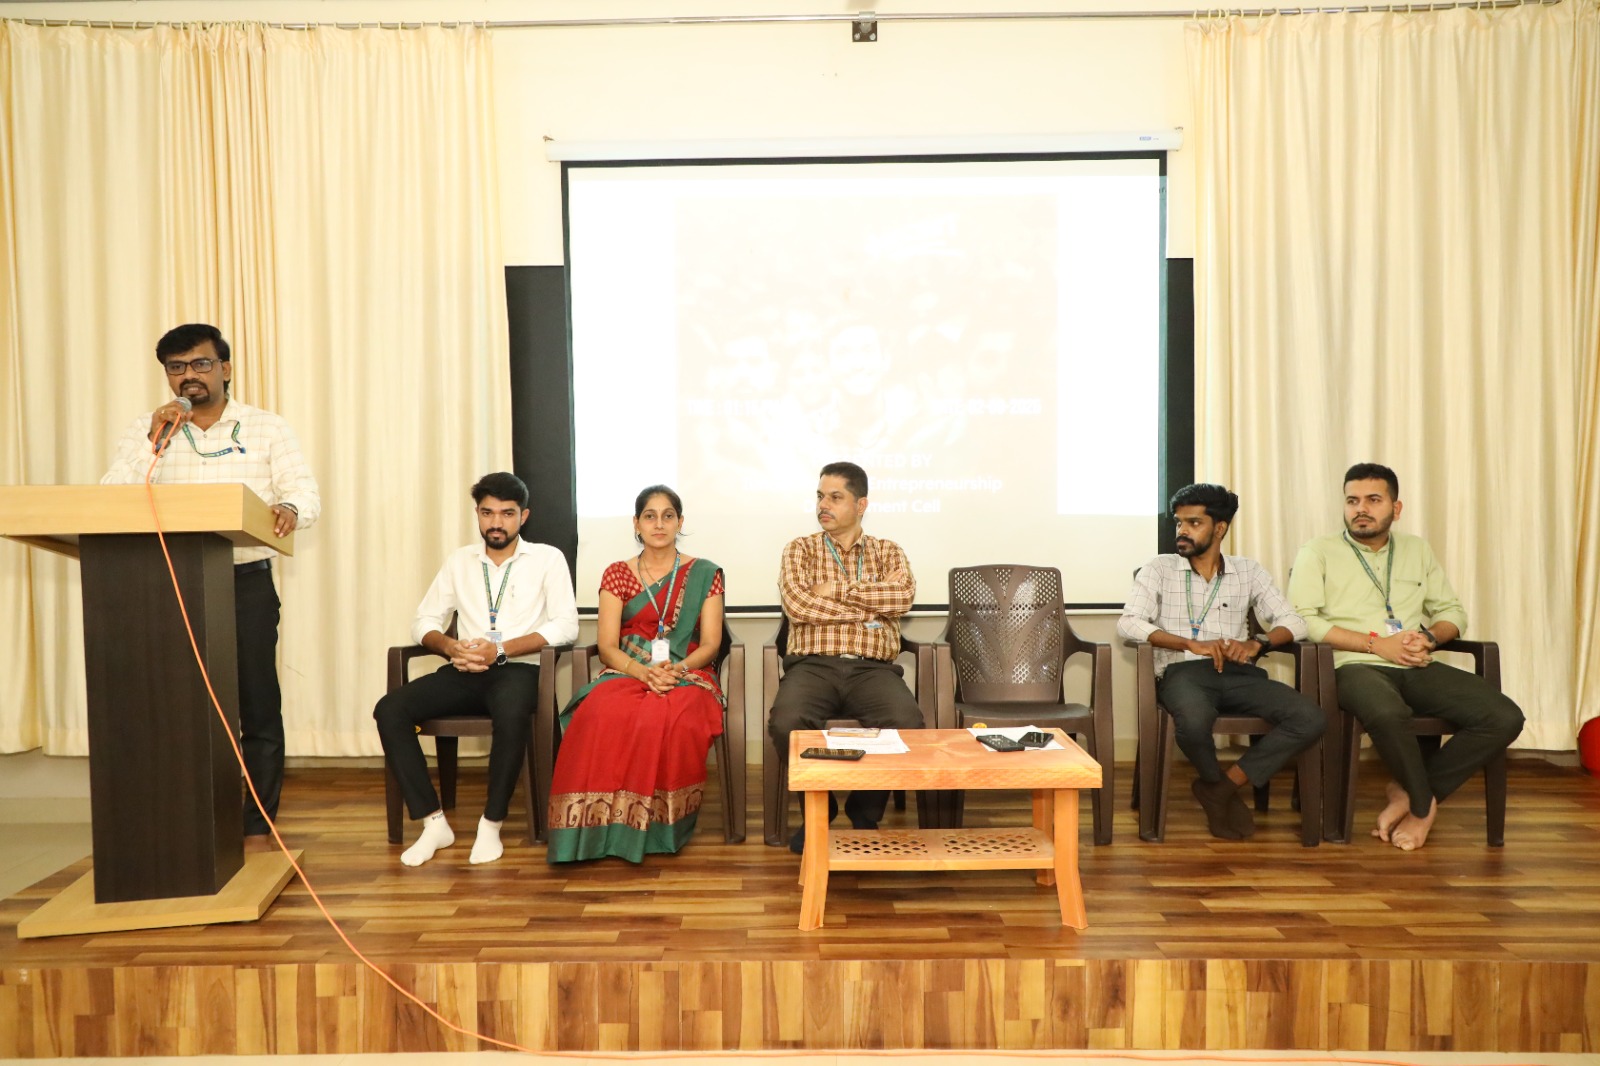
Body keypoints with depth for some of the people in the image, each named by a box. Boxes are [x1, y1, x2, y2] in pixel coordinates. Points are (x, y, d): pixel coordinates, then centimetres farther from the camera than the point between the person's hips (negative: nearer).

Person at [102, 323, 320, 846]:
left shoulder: (267, 428, 4)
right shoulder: (146, 430, 8)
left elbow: (307, 494, -6)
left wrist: (290, 508, -29)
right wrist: (154, 442, -14)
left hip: (246, 582, -2)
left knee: (258, 706, 1)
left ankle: (258, 828, 12)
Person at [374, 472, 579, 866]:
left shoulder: (547, 558, 5)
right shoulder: (459, 560, 17)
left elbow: (566, 626, -7)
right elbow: (423, 621, 14)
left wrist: (500, 650, -17)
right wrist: (449, 646, -10)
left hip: (518, 669, -4)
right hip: (464, 672, 4)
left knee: (511, 715, -38)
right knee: (390, 710, -20)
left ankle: (491, 824, -19)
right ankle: (433, 823, -13)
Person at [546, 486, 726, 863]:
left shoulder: (705, 574, 10)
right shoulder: (617, 575, 12)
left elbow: (710, 644, 3)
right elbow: (607, 646, 2)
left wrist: (677, 669, -18)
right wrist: (644, 672, -17)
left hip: (688, 674, -1)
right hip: (627, 673, 1)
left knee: (671, 718, -38)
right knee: (602, 715, -36)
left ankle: (661, 827, -19)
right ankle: (607, 824, -24)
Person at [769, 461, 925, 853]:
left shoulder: (887, 551, 17)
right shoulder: (801, 549, 13)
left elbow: (903, 598, -5)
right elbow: (797, 605, -7)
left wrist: (836, 591, -6)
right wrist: (875, 602, -3)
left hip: (873, 668, 1)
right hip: (813, 665, -1)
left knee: (907, 724, -30)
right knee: (786, 723, -32)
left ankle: (866, 814, -1)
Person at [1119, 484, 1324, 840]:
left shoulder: (1248, 571, 18)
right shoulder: (1159, 569, 8)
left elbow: (1292, 622, 9)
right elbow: (1128, 624, -7)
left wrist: (1257, 643, -14)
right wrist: (1192, 644, -19)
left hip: (1237, 672, 4)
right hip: (1183, 671, -3)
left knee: (1311, 719, -22)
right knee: (1194, 721, -38)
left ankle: (1222, 788, -8)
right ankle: (1219, 787, -2)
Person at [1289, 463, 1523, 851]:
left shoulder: (1418, 550, 21)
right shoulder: (1318, 553, 3)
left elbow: (1452, 611, 21)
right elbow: (1301, 619, -10)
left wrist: (1429, 637, -4)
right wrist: (1377, 644, -14)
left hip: (1417, 668, 6)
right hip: (1356, 666, -5)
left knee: (1505, 717, -17)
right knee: (1387, 714, -39)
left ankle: (1408, 791, -5)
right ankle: (1423, 803, -8)